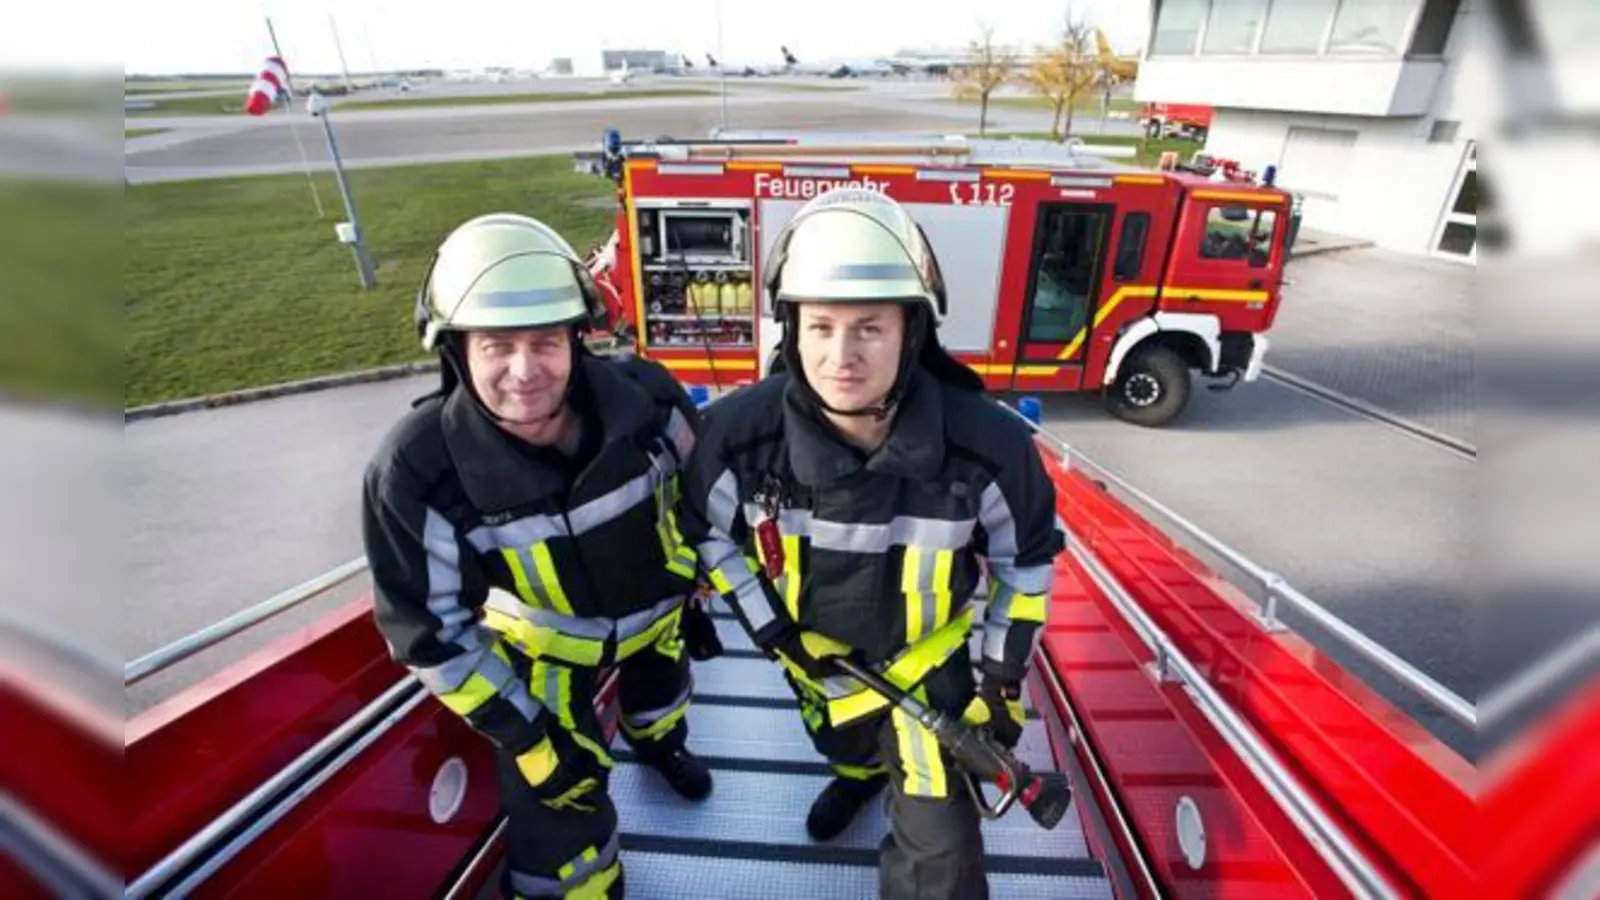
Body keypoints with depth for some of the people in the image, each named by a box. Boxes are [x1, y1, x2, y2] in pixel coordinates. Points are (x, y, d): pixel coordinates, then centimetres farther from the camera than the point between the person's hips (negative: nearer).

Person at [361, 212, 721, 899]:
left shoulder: (645, 398, -30)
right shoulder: (415, 473, -33)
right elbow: (429, 632, -21)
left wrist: (697, 591, 2)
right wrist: (528, 736, -19)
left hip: (654, 604, 3)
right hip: (541, 647, -2)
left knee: (659, 691, 32)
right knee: (558, 801, 1)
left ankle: (659, 744, 69)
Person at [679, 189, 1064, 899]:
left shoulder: (987, 444, -32)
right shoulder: (740, 432, -32)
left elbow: (1028, 553, -11)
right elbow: (708, 528, -10)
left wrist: (1005, 678, -8)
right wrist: (769, 628, -12)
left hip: (927, 650, -2)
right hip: (810, 642, 2)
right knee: (844, 745, 34)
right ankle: (861, 773, 70)